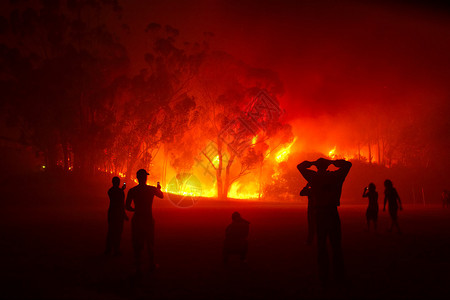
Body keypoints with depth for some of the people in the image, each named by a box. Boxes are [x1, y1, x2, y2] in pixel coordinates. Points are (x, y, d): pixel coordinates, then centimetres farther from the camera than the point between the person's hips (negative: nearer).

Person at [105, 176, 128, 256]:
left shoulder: (110, 191, 4)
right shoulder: (120, 191, -15)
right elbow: (121, 204, -17)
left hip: (111, 212, 6)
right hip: (118, 213, -6)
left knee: (110, 231, 15)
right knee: (117, 232, 3)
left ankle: (108, 250, 21)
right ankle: (116, 251, 7)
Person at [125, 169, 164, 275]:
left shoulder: (132, 191, -6)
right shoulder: (152, 189, -5)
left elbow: (127, 206, -7)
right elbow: (162, 196, 16)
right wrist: (159, 189, 37)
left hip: (137, 219, 0)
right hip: (148, 219, 1)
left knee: (137, 244, 7)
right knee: (150, 243, 16)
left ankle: (139, 269, 7)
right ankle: (152, 265, 29)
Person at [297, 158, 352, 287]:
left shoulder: (314, 177, 0)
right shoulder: (334, 176, 0)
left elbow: (300, 166, 15)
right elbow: (348, 164, 14)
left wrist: (313, 163, 13)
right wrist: (333, 162, 12)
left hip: (319, 213, 0)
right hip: (332, 213, 0)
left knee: (321, 245, 5)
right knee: (336, 244, 7)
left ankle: (324, 277, 5)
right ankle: (339, 276, 9)